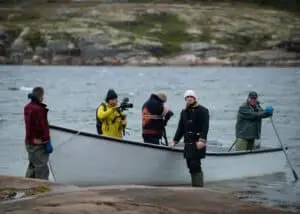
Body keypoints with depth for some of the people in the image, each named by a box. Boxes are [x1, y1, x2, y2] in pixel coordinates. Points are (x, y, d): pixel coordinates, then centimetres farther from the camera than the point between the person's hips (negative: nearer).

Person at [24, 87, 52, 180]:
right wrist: (47, 141, -18)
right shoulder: (38, 109, -20)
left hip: (29, 142, 9)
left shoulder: (27, 108, 9)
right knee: (42, 168, -4)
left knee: (32, 165, 18)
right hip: (39, 143, -9)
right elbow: (43, 127, -21)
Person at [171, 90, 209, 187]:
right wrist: (175, 141, 16)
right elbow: (180, 128, 23)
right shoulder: (184, 112, 20)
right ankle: (195, 186, 9)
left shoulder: (203, 111, 0)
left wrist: (202, 140, -21)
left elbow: (205, 127, -10)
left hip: (198, 143, -7)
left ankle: (198, 186, -15)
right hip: (188, 143, 7)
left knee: (195, 165, -15)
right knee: (191, 166, 5)